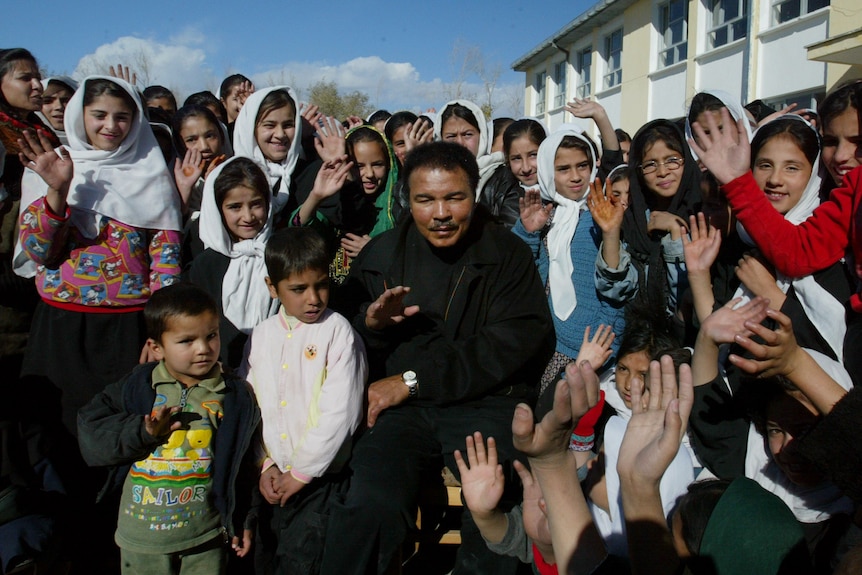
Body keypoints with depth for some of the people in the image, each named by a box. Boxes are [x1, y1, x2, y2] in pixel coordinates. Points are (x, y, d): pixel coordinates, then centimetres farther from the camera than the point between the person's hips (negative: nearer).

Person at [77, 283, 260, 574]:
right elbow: (89, 429, -7)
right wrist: (143, 431, -21)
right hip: (142, 533, 1)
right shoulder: (137, 386, -5)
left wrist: (242, 521, 5)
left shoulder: (236, 395, -6)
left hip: (207, 533, -1)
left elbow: (242, 465, 0)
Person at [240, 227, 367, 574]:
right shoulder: (261, 336, 7)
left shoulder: (337, 331, -10)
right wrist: (266, 463, -1)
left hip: (321, 478, -5)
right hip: (273, 479, 5)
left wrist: (302, 471, -11)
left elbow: (340, 412, -15)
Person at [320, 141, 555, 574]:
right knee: (369, 504, -28)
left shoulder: (506, 253, 5)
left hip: (484, 403, -1)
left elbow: (510, 346, -5)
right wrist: (371, 323, -8)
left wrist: (413, 380, -8)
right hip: (401, 408, 1)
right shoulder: (380, 255, 11)